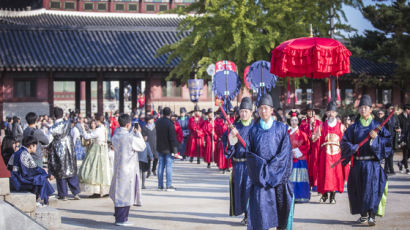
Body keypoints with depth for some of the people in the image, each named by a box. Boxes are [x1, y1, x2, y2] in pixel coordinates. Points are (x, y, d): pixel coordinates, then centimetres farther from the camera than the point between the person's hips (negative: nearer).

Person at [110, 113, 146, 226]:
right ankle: (121, 220, 2)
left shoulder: (115, 136, 3)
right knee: (126, 194, 0)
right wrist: (138, 133, 7)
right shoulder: (130, 138, -19)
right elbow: (142, 146, -5)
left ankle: (118, 216, 23)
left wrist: (133, 133, 16)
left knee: (119, 193, 15)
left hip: (118, 169, 7)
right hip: (128, 170, -7)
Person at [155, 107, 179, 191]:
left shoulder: (157, 122, 3)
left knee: (161, 166, 11)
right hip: (168, 149, -6)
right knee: (169, 166, -2)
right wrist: (175, 150, -14)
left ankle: (160, 185, 14)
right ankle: (169, 185, -1)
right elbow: (172, 138, -18)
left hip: (160, 148, 6)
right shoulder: (169, 123, -18)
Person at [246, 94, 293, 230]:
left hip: (277, 173, 0)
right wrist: (261, 165, -8)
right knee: (260, 202, -10)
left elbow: (285, 151, -2)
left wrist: (271, 166, -10)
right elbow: (249, 152, 8)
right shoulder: (254, 130, 9)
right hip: (260, 175, 0)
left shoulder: (281, 128, 5)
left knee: (279, 203, -2)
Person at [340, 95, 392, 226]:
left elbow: (388, 140, 0)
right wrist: (353, 148, -11)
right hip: (358, 163, 2)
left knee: (372, 188, -11)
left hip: (373, 163, -2)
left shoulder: (377, 126, 5)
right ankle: (363, 214, 18)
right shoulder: (354, 127, 8)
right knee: (360, 189, 5)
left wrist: (376, 138, -16)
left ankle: (372, 215, -15)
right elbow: (344, 142, 8)